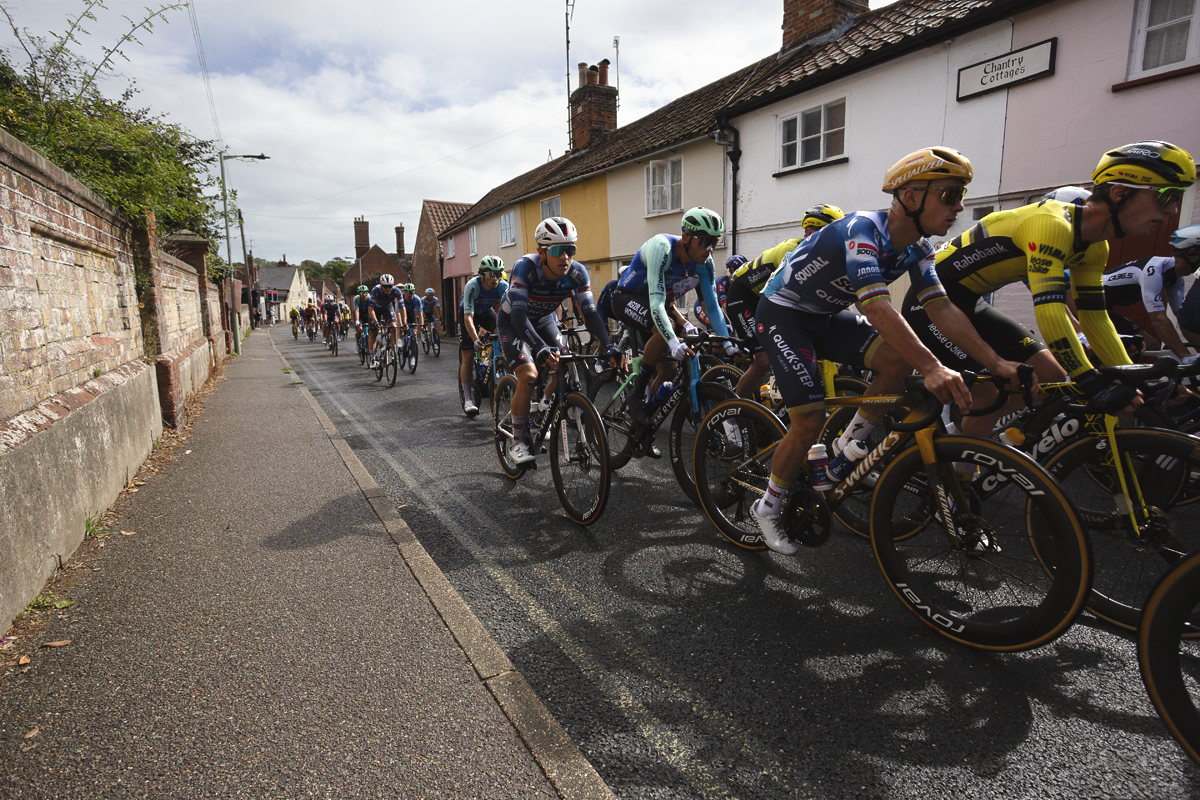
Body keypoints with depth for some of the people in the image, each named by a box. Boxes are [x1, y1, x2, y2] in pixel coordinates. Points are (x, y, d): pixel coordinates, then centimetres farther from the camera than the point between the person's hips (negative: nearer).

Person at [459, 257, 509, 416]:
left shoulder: (503, 286, -26)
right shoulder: (472, 286, -35)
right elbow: (468, 317, -41)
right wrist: (475, 340, -54)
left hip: (486, 313, 4)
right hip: (469, 314, -4)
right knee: (468, 355, -13)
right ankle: (467, 399, -9)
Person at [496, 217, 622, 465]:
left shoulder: (577, 272, -23)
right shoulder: (525, 267, -34)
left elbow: (589, 312, -25)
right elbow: (519, 314, -42)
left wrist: (608, 346, -40)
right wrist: (540, 348, -57)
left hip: (544, 319, 4)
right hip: (512, 322, -4)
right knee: (528, 374, -23)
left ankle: (544, 408, 18)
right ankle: (517, 441, -8)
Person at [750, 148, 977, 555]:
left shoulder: (917, 247, -3)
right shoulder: (862, 228, -29)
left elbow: (942, 308, -5)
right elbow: (876, 307, -41)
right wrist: (932, 368, -48)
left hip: (825, 316, 7)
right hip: (781, 313, -7)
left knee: (898, 357, -17)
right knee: (810, 422, -15)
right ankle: (766, 509, 6)